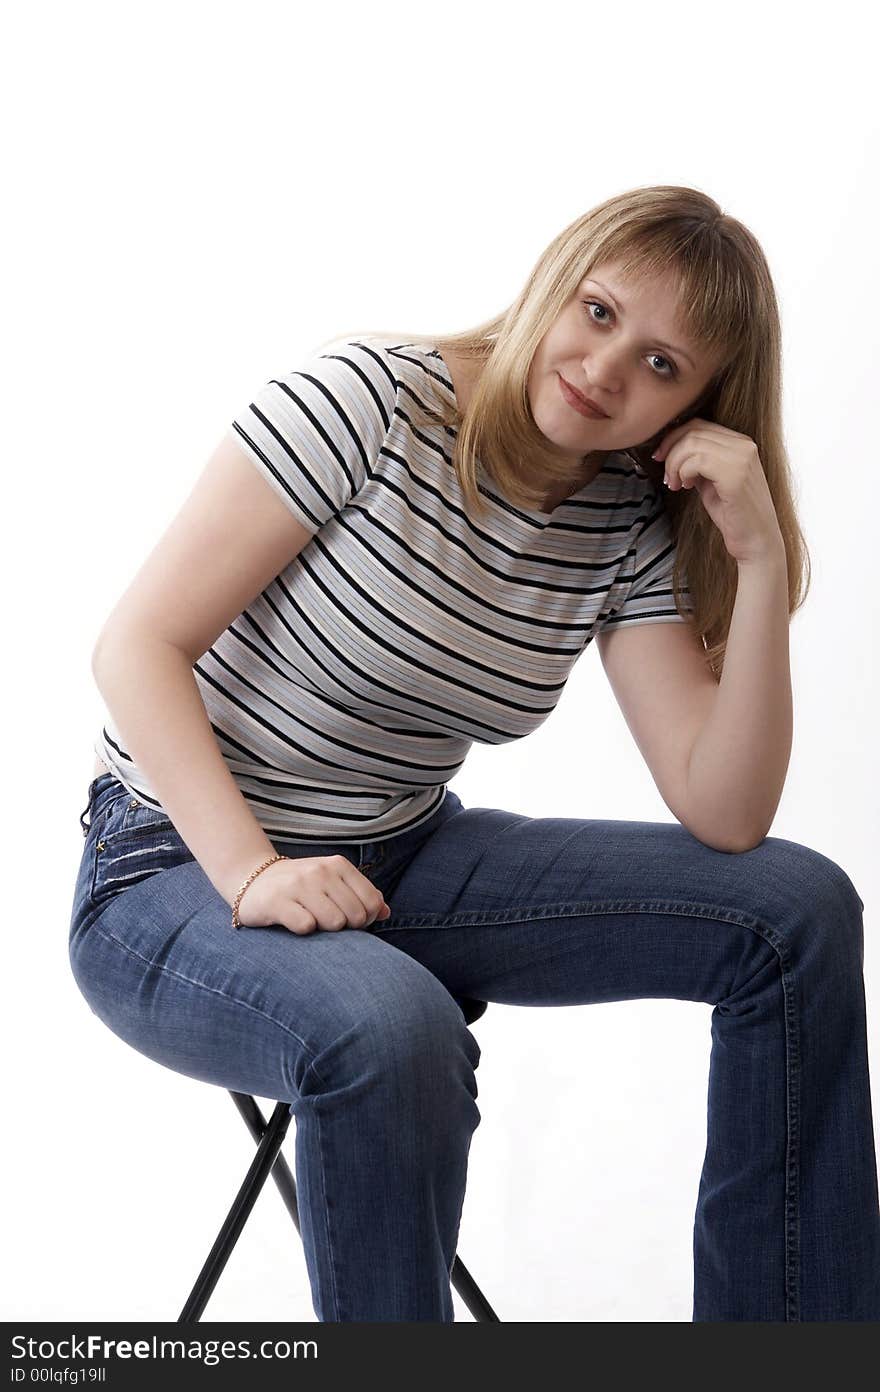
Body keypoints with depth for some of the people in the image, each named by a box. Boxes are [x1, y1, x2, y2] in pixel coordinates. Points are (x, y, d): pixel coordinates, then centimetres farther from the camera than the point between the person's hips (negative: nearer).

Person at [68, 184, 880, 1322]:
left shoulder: (629, 525, -2)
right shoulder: (372, 397, -17)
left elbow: (723, 818, -9)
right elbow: (137, 648, -17)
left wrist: (762, 563, -17)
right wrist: (256, 875, -28)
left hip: (404, 865, 6)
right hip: (176, 877, -5)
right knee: (392, 1033, -40)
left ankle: (779, 1326, 6)